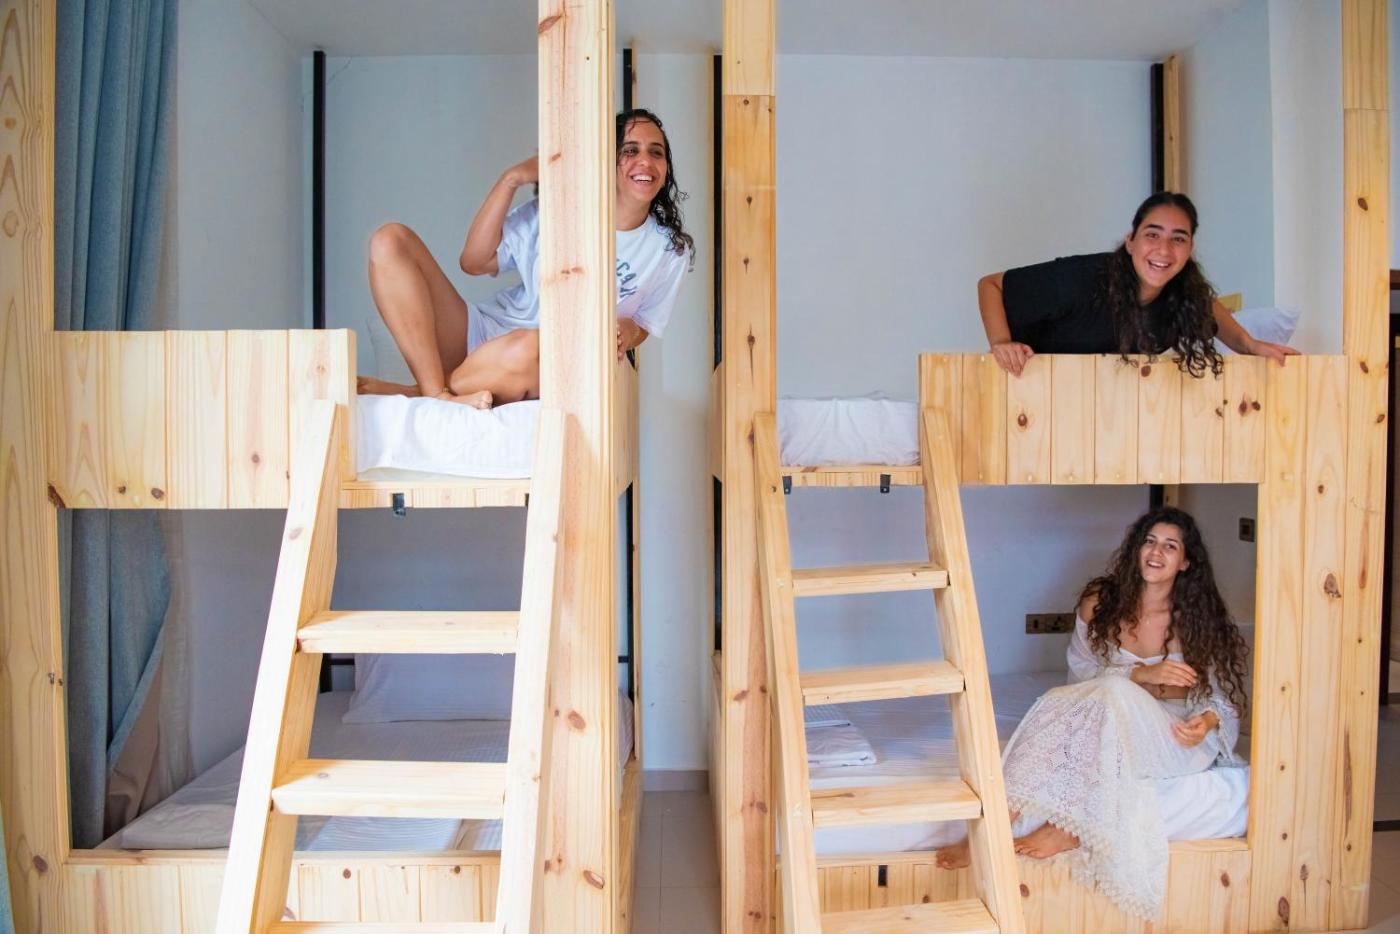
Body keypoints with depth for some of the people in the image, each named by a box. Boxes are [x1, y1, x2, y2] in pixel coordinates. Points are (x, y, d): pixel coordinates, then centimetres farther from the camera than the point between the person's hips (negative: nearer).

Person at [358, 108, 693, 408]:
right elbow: (474, 262, 1)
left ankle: (404, 393, -17)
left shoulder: (671, 250, 4)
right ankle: (437, 394, -30)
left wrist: (628, 331, -10)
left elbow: (643, 324, 15)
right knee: (390, 241, -16)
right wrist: (511, 180, -6)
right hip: (483, 334, 3)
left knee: (530, 348, -43)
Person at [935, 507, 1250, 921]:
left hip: (1175, 735, -2)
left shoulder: (1197, 617, -4)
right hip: (1111, 725, 2)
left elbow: (1222, 696, -2)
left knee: (1113, 694, -36)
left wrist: (1207, 720, -26)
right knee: (1063, 703, -35)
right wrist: (1141, 674, -21)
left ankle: (1070, 828, -32)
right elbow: (1082, 677, -4)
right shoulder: (1100, 604, -1)